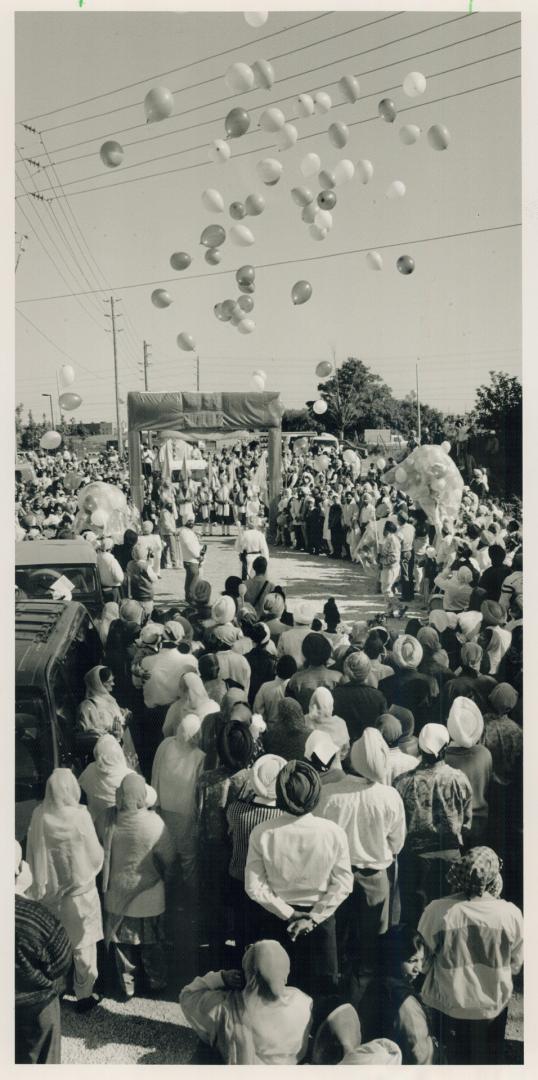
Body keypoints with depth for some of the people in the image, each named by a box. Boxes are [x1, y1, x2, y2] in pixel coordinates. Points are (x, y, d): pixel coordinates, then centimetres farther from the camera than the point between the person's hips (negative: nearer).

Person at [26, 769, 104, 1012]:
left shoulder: (39, 816, -12)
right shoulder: (79, 816, -23)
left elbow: (32, 855, 0)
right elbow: (95, 855, -14)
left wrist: (41, 883, 13)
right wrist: (89, 871, 8)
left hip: (49, 891, 4)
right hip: (79, 891, -3)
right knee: (82, 945, 12)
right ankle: (84, 994, 21)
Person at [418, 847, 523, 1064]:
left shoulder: (437, 911, -22)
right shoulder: (511, 914, -20)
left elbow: (422, 959, -7)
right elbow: (515, 966, -4)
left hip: (448, 1008, -1)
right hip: (493, 1007, 1)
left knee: (454, 1060, 24)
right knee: (490, 1062, 27)